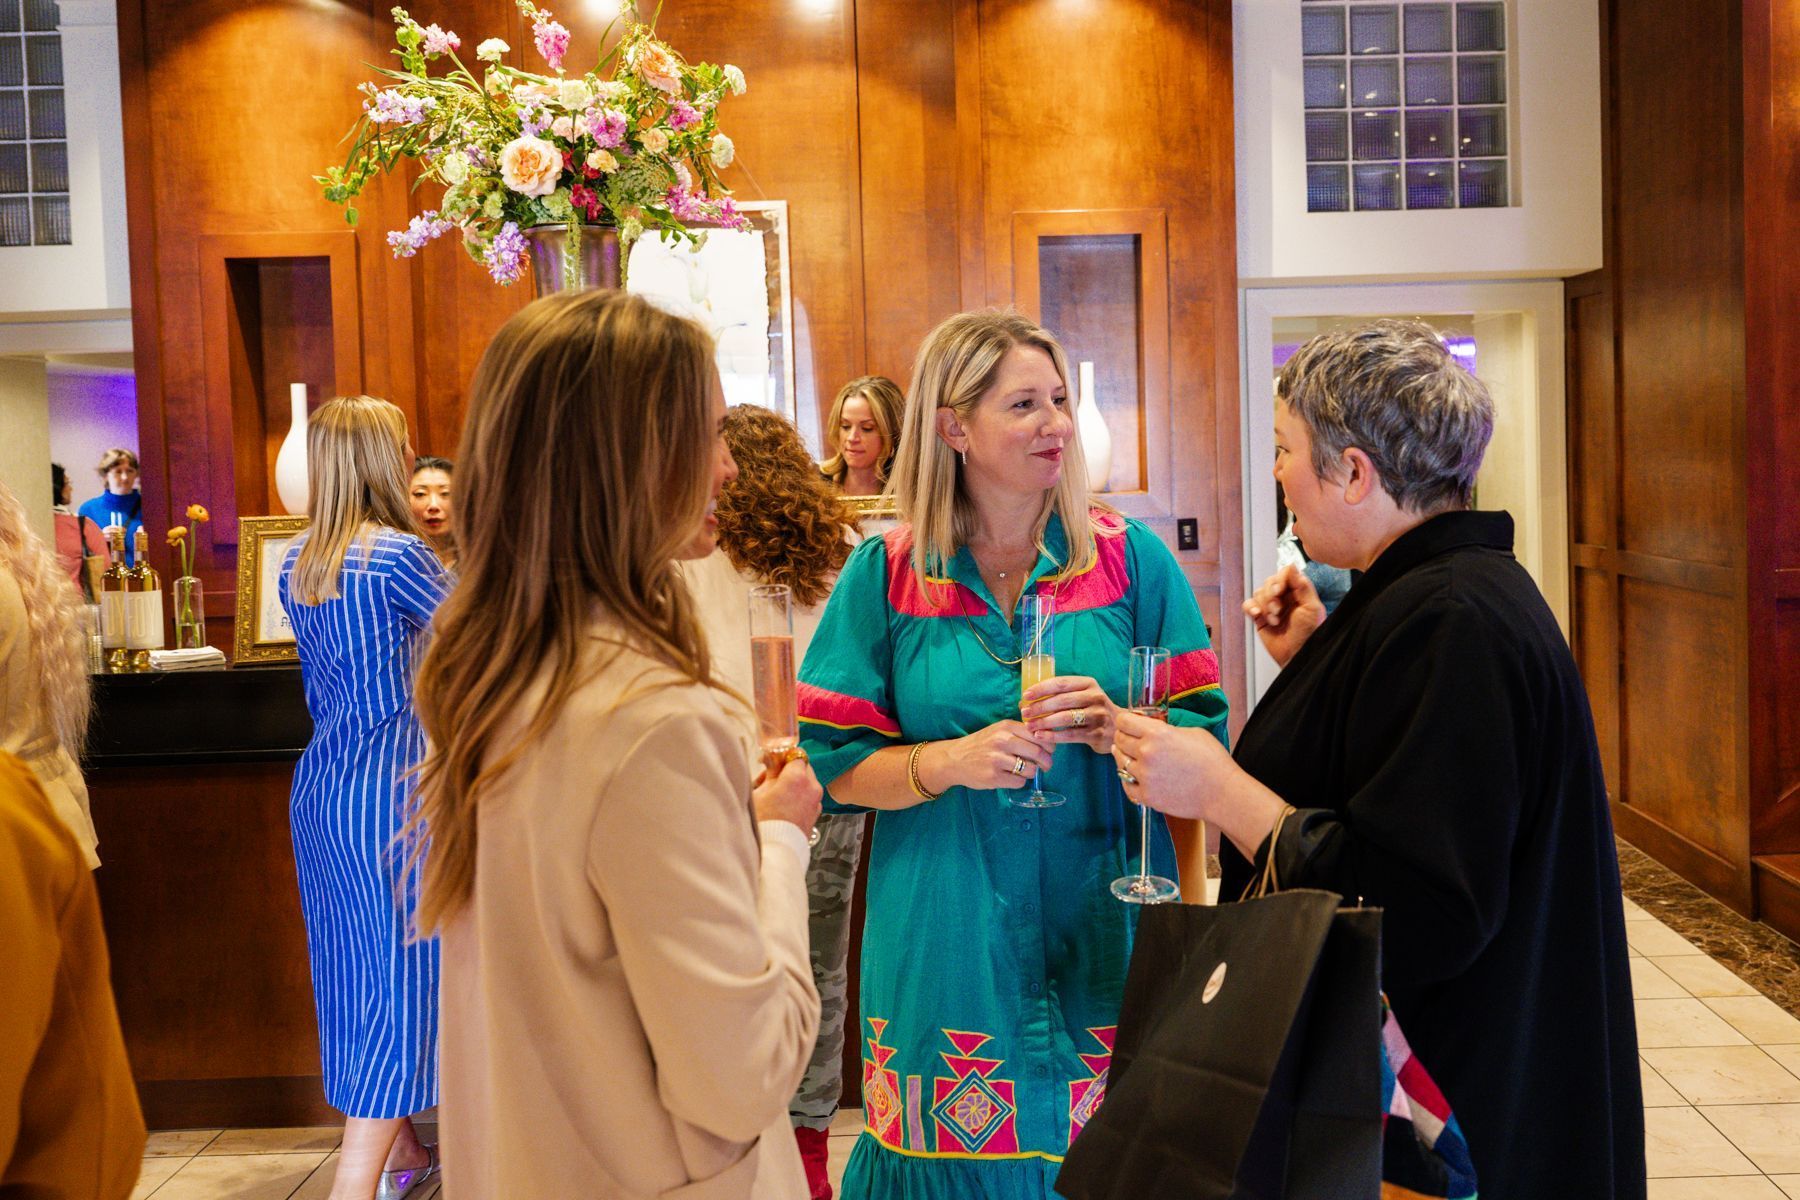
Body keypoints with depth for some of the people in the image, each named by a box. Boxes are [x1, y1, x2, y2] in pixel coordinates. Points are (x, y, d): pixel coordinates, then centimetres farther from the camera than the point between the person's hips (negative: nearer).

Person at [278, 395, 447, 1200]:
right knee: (401, 972, -1)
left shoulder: (297, 562, 10)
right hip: (391, 784, -8)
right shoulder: (398, 555, -14)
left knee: (359, 969, 16)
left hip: (322, 782, 8)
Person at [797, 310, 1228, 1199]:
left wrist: (1114, 726, -16)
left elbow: (1206, 731, 3)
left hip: (1102, 940, 1)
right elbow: (835, 764, -1)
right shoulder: (886, 574, 0)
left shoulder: (1130, 557, 2)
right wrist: (952, 762, -17)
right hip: (948, 948, 0)